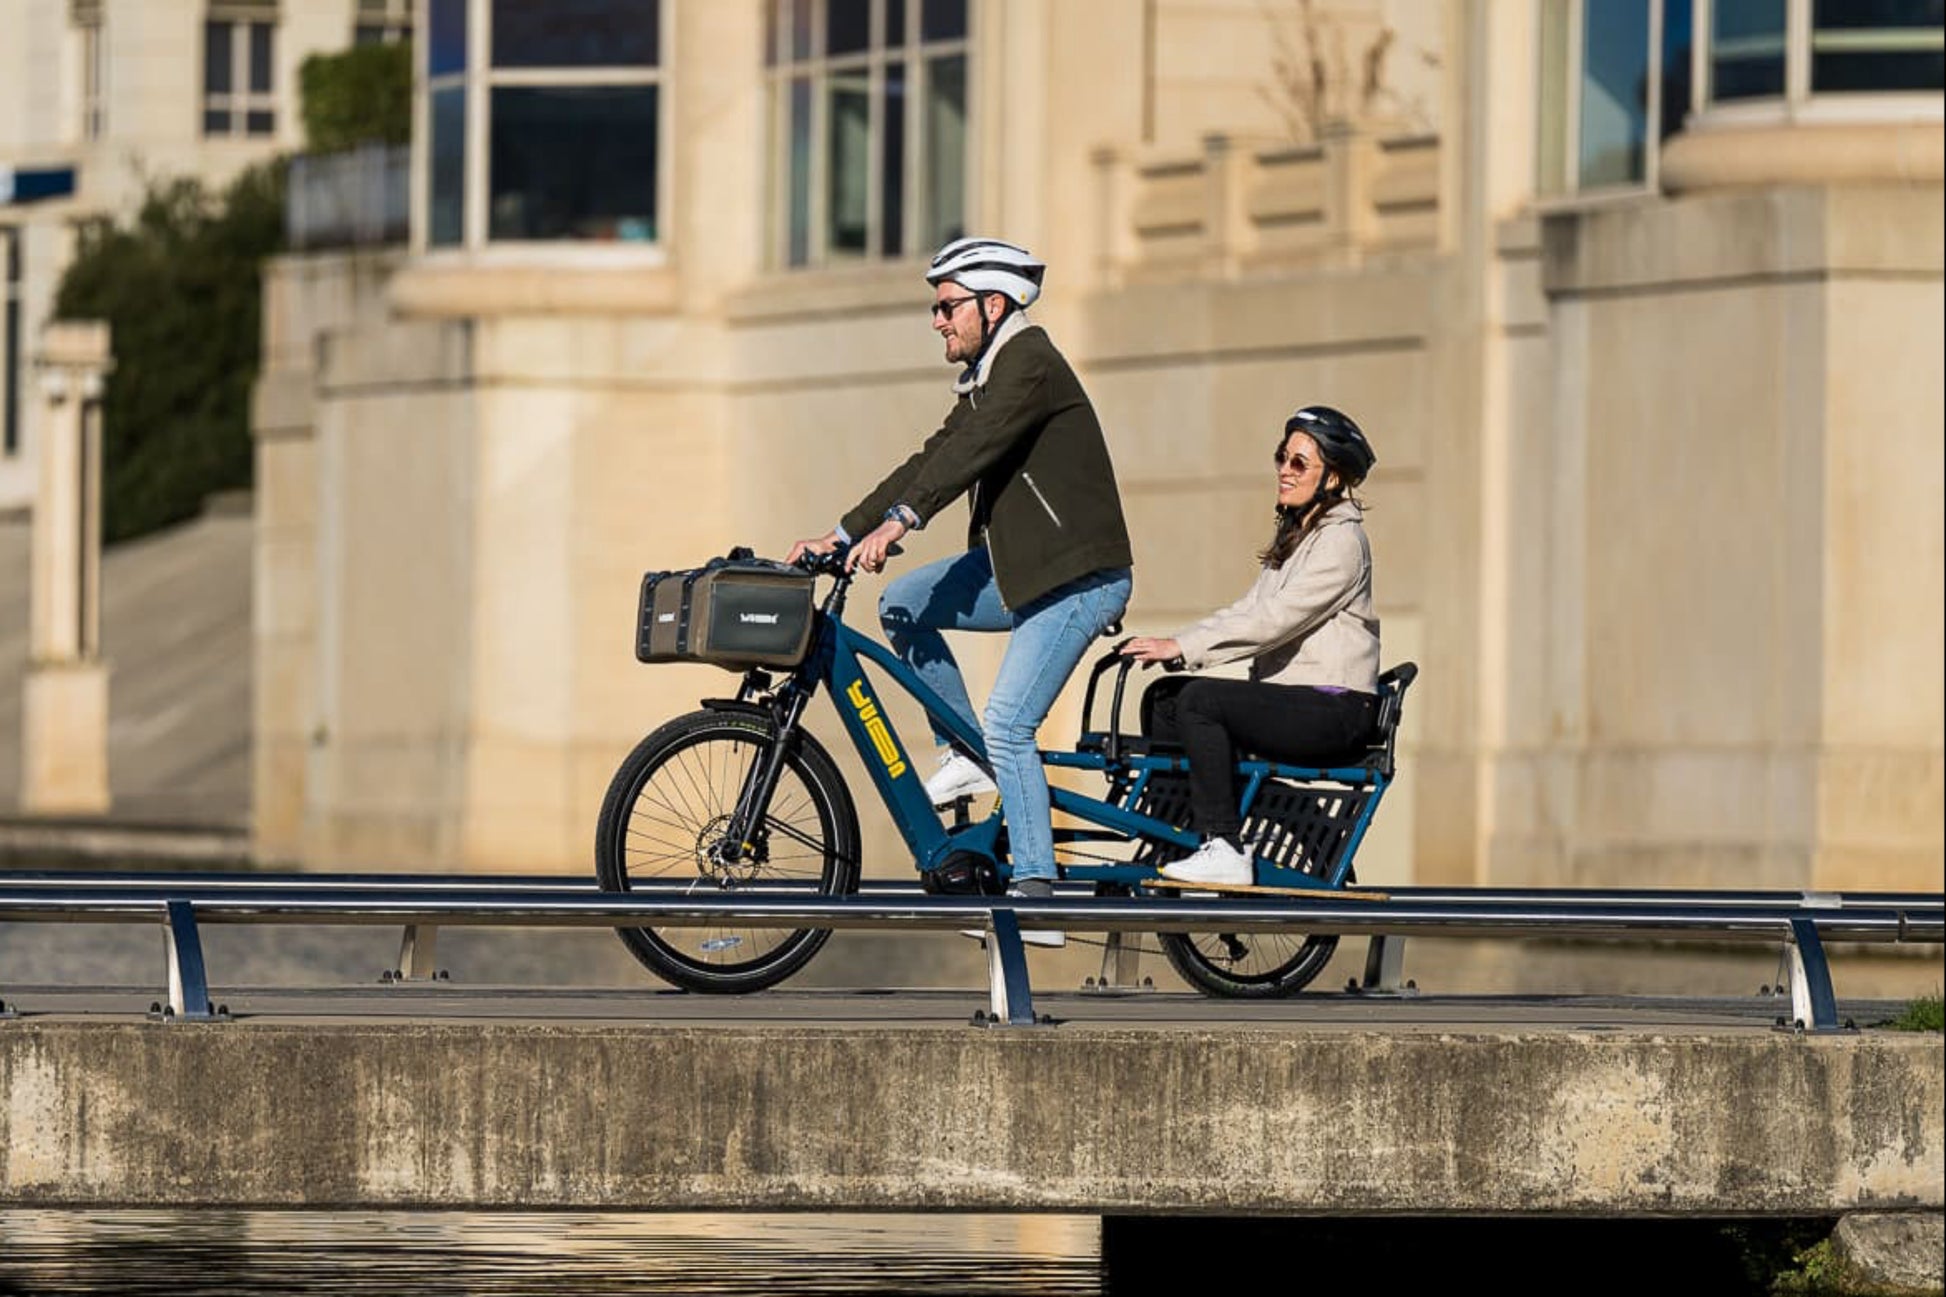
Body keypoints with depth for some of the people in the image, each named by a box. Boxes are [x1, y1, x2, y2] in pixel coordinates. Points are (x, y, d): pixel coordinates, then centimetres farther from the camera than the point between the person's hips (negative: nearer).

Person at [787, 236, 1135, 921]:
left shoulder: (1030, 364, -15)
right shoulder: (984, 379, 15)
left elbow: (972, 450, -28)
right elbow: (933, 460, 13)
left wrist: (899, 521, -38)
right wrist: (843, 533, 6)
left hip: (1079, 577, -10)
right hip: (1018, 567, 10)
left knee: (1007, 724, -17)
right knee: (903, 602, 3)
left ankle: (1035, 898, -16)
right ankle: (966, 756, 8)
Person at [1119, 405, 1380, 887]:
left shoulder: (1341, 540, -12)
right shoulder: (1293, 535, 19)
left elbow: (1273, 621, -21)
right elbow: (1248, 611, 14)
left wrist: (1183, 647, -21)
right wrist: (1171, 646, -1)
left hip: (1334, 711, -9)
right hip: (1288, 699, 9)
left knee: (1201, 698, -25)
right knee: (1165, 706, -2)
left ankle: (1225, 850, -23)